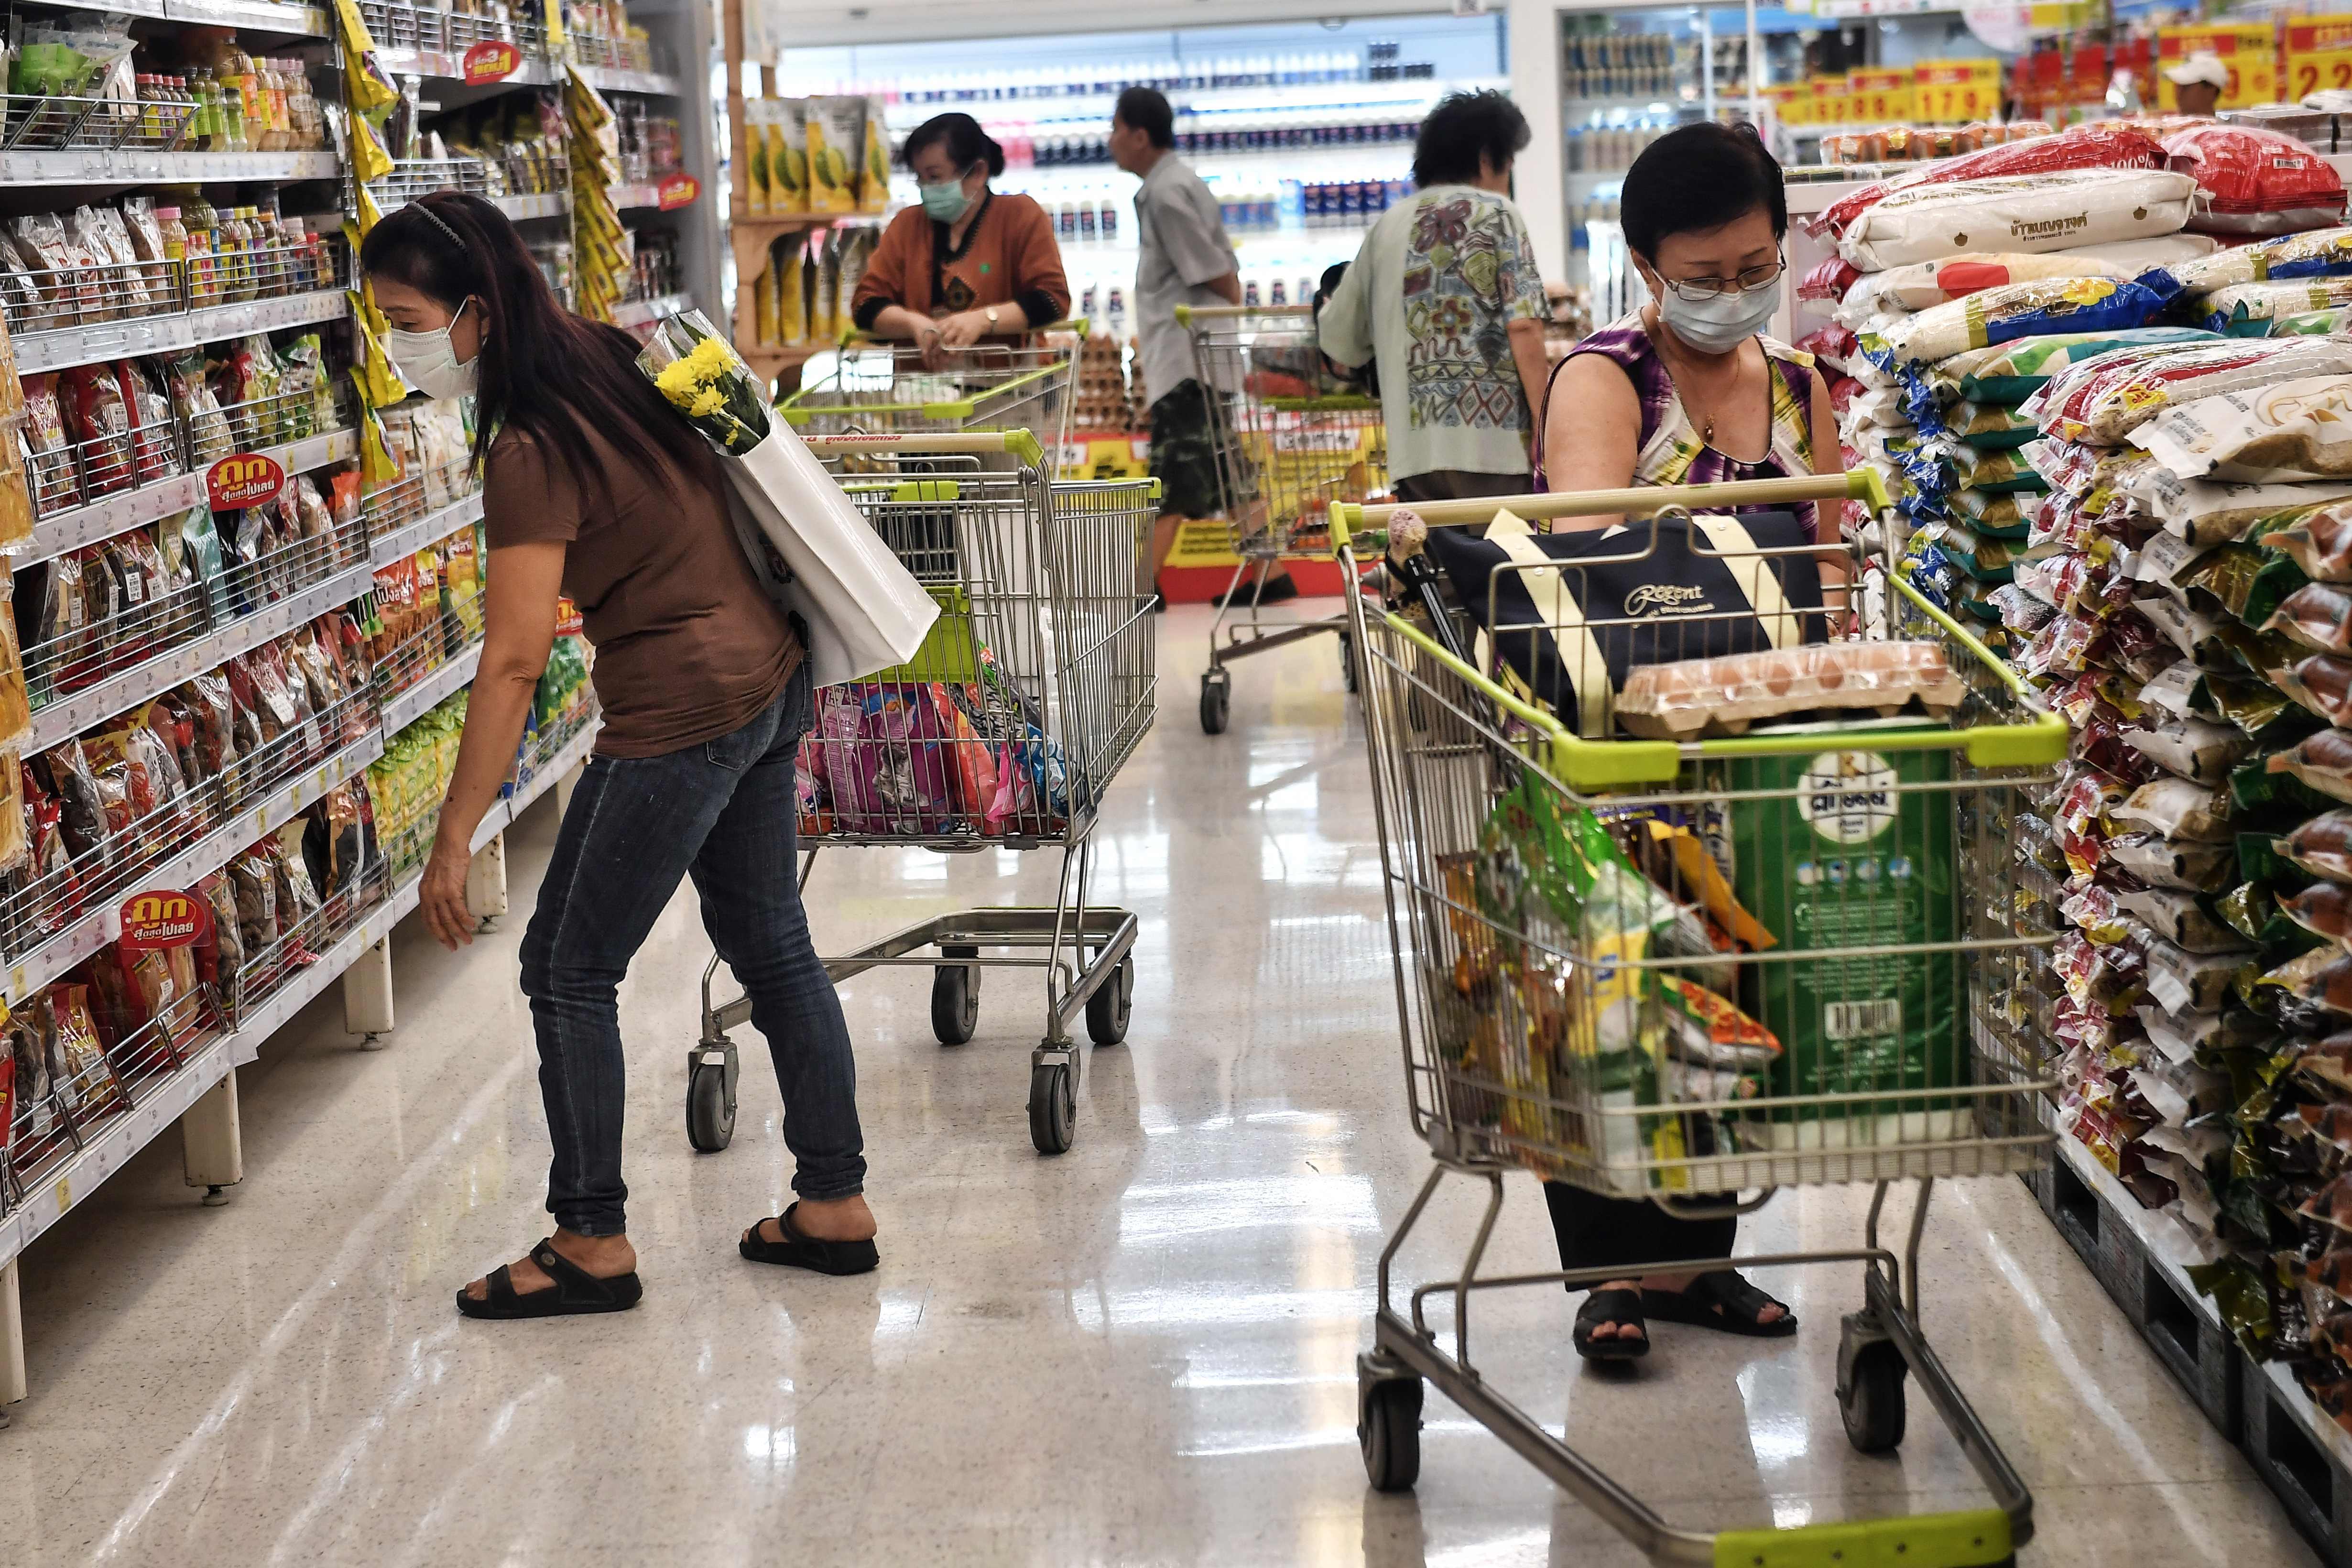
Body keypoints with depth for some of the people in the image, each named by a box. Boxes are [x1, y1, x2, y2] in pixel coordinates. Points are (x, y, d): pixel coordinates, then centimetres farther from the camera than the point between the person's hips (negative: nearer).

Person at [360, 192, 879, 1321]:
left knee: (568, 970, 2)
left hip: (680, 712, -10)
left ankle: (592, 1244, 12)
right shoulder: (606, 358, 4)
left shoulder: (530, 454, -21)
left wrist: (454, 837, -18)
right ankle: (836, 1206, 25)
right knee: (770, 945, 18)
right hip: (770, 678, 10)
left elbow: (514, 661, -22)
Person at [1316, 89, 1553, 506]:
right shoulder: (1496, 213, 3)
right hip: (1493, 444, -5)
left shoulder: (1387, 226, 17)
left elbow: (1340, 343, 20)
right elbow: (1524, 330, -8)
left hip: (1413, 453, 5)